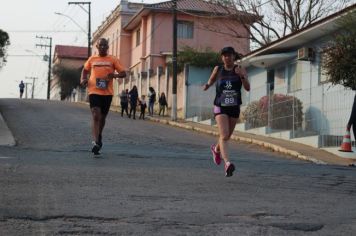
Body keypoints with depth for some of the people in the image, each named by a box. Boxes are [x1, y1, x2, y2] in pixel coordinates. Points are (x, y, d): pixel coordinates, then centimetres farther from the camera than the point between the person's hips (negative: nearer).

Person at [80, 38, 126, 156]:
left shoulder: (113, 60, 5)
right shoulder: (92, 59, 10)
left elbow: (123, 73, 3)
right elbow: (85, 70, 26)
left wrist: (114, 75, -17)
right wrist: (83, 79, 5)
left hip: (107, 93, 1)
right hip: (94, 91, -1)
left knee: (102, 117, 15)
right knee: (95, 116, -16)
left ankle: (99, 136, 41)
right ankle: (96, 142, -24)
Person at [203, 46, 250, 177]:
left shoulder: (240, 70, -1)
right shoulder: (218, 69, 1)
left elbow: (247, 88, -12)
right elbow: (211, 80, 20)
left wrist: (241, 76, -27)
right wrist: (207, 85, -2)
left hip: (234, 107, 2)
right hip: (220, 107, -2)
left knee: (227, 136, 19)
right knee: (224, 135, -20)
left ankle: (216, 149, 50)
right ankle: (227, 163, -28)